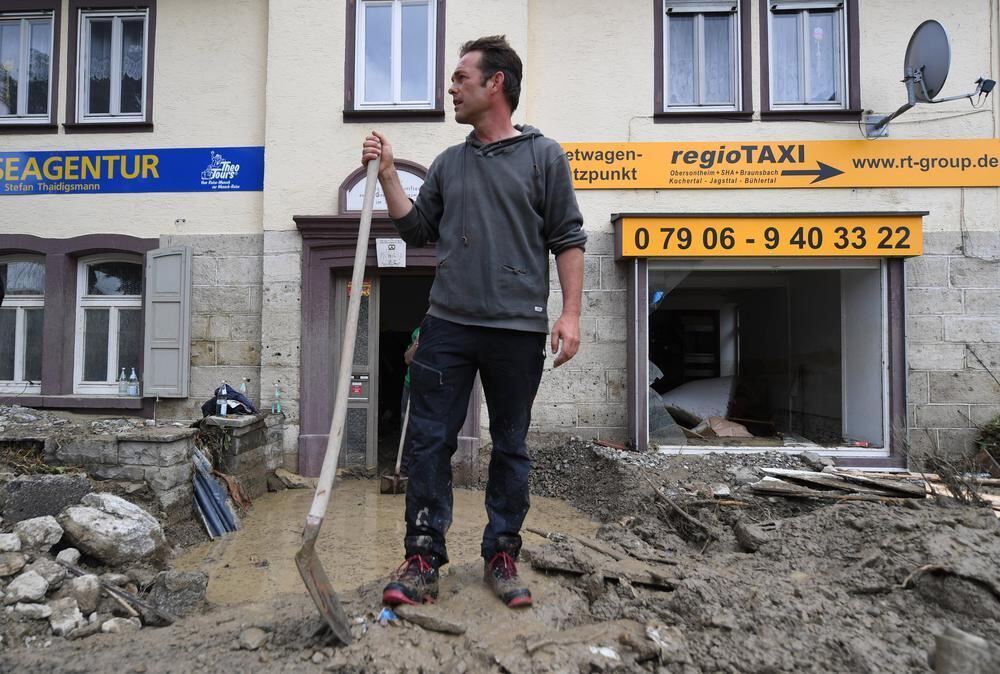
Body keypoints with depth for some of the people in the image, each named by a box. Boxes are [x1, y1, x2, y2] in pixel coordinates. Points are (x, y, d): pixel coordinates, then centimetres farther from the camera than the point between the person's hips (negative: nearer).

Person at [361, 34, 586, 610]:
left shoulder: (544, 156, 5)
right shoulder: (449, 163, 17)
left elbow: (568, 239, 0)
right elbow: (417, 230, 19)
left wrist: (571, 313, -9)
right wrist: (387, 175, 10)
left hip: (517, 329, -3)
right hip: (448, 325, 4)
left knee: (511, 448, 8)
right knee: (430, 442, 1)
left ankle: (502, 556, 22)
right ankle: (424, 559, 13)